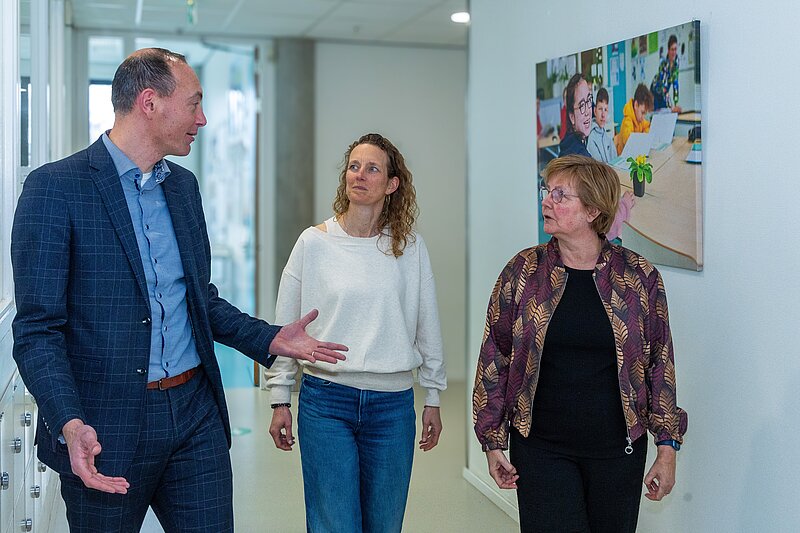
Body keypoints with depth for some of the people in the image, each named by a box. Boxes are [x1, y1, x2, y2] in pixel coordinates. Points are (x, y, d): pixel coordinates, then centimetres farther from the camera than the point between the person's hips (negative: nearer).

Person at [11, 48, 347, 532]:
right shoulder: (56, 187, -10)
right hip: (106, 430, -5)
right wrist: (70, 425, -26)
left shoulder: (184, 185, 12)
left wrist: (269, 340, 9)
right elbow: (37, 327, -13)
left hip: (196, 414, 6)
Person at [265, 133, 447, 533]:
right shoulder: (314, 242, -1)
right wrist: (280, 400, 4)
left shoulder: (411, 246, 3)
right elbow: (284, 326, 5)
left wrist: (433, 398, 11)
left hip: (393, 405, 2)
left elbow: (427, 326, 9)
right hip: (326, 400, -1)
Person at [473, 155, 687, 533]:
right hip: (541, 448, 0)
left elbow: (660, 363, 3)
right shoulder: (522, 272, -2)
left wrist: (668, 447, 2)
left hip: (618, 450, 1)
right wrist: (494, 442, 1)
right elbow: (494, 360, 2)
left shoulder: (639, 276, -2)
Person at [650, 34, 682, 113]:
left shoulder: (676, 62, -13)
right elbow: (663, 86, -37)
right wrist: (670, 107, -45)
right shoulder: (663, 63, -31)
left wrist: (676, 104, -18)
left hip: (664, 92, 5)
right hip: (656, 90, -5)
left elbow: (675, 83, -10)